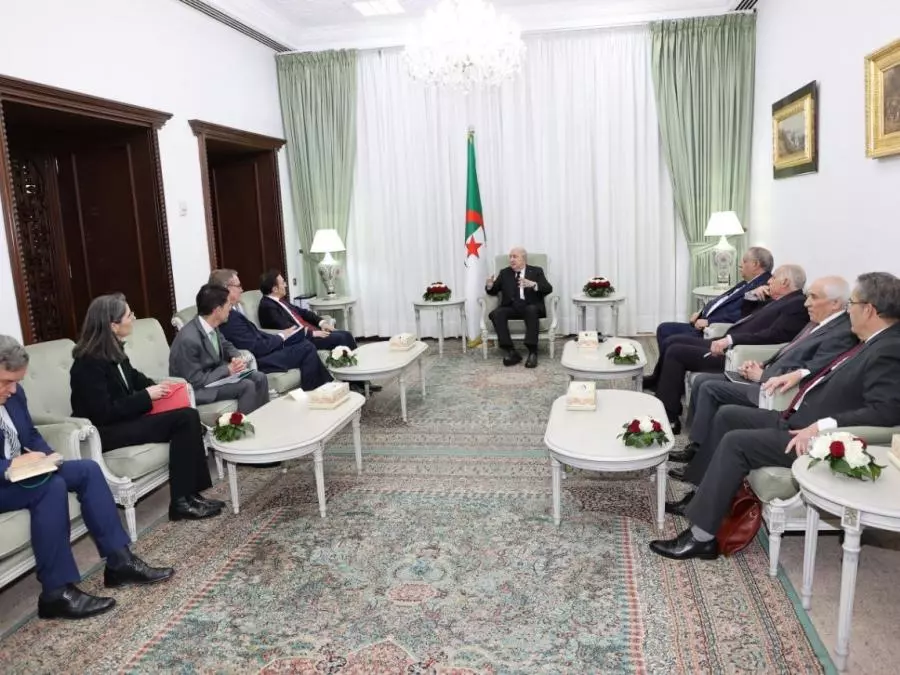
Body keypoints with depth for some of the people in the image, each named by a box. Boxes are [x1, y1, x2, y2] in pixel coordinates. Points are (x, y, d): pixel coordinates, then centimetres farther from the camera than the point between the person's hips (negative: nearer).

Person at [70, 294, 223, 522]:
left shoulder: (113, 349, 5)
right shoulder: (89, 363, -20)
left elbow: (132, 377, 23)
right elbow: (104, 413, -23)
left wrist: (154, 386, 3)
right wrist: (146, 396, -18)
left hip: (123, 418, 9)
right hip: (105, 431, -8)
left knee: (189, 416, -14)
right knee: (184, 420, -21)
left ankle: (189, 494, -12)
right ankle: (181, 502, -14)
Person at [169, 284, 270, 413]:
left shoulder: (211, 326, -6)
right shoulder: (189, 340, -30)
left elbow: (226, 346, 13)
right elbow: (196, 381, -25)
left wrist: (238, 358, -8)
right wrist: (228, 370, -19)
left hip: (214, 373, 8)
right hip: (195, 388, -8)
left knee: (259, 378, -1)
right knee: (247, 386, -22)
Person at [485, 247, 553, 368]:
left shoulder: (536, 271, 10)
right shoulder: (504, 273, 18)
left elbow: (548, 289, -3)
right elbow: (494, 291, 15)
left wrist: (533, 285, -24)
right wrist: (489, 286, -10)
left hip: (531, 307, -2)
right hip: (511, 307, 3)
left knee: (531, 310, -37)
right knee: (496, 313, -28)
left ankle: (532, 352, -35)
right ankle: (511, 351, -27)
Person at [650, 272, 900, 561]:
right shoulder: (875, 341, 11)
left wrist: (823, 426, -35)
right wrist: (800, 374, 14)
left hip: (816, 439, -11)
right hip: (799, 420, 11)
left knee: (736, 442, -20)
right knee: (727, 416, 11)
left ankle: (701, 537, -13)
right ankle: (707, 500, 17)